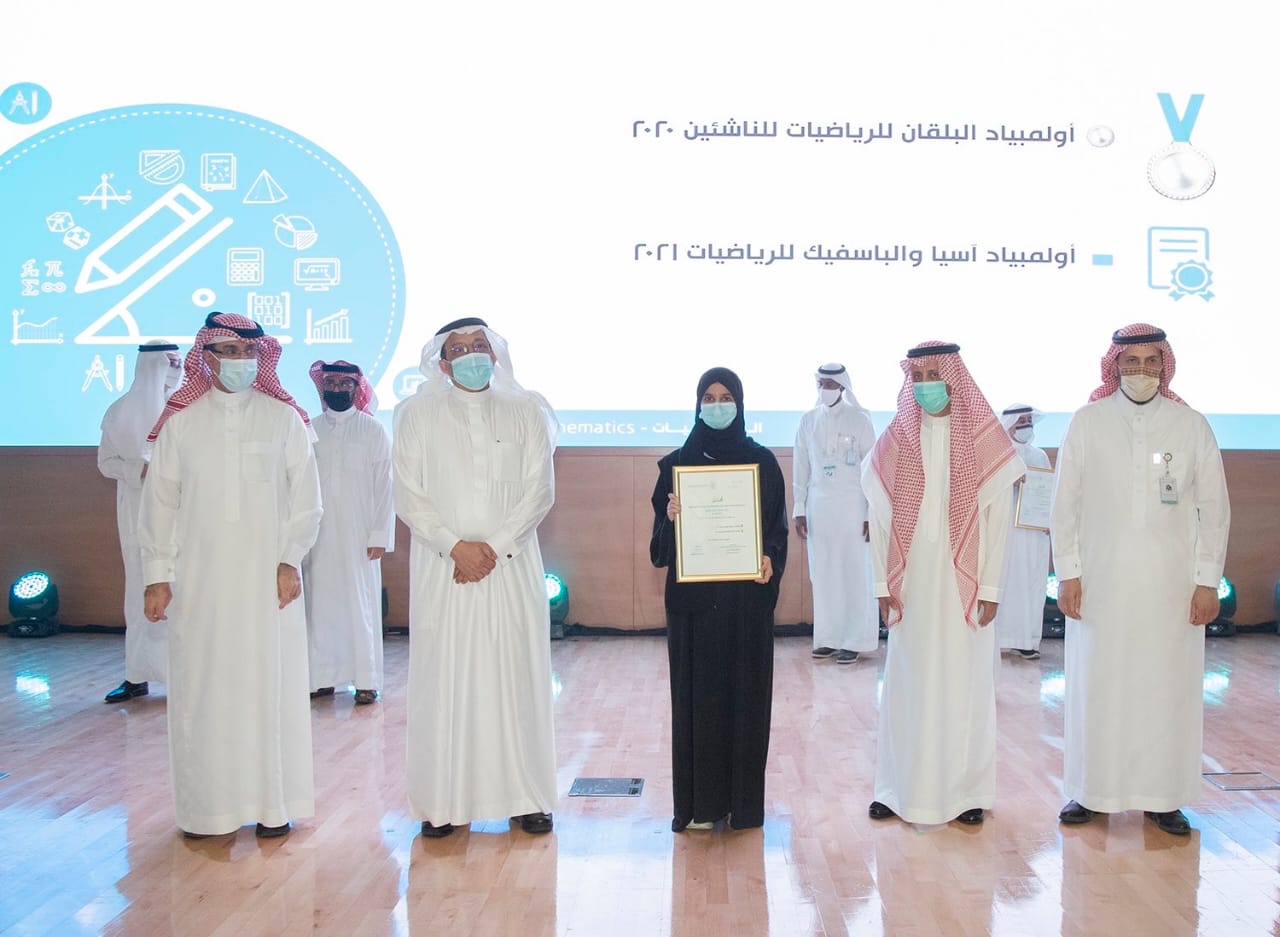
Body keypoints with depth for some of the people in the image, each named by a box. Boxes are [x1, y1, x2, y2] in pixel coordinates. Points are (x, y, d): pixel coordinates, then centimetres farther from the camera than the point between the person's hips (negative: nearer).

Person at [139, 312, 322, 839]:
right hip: (200, 577, 1)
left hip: (268, 575, 0)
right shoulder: (180, 422, 5)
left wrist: (291, 560, -6)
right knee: (202, 687, 2)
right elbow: (160, 502, 5)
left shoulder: (284, 418, 4)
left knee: (270, 683, 2)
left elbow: (305, 497, 3)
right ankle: (207, 805, 13)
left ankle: (272, 804, 11)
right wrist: (157, 575, 1)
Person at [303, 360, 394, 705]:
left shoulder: (373, 430, 2)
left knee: (361, 606, -1)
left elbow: (384, 484, -1)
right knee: (320, 604, 3)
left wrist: (380, 534, -7)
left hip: (359, 534, -2)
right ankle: (323, 677, 12)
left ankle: (366, 680, 5)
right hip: (318, 535, 2)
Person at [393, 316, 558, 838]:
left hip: (511, 566, 1)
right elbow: (409, 496, 0)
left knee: (516, 677, 2)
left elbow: (539, 491, 1)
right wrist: (455, 546, -11)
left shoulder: (526, 412, 8)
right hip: (441, 568, 0)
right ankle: (442, 802, 6)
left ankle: (525, 796, 9)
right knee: (443, 680, -1)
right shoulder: (418, 415, 6)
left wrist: (494, 547, -9)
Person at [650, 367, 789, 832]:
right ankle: (700, 801, 10)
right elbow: (662, 535, 5)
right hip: (693, 596, 0)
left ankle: (743, 799, 14)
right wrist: (670, 518, -16)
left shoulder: (761, 461, 4)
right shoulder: (678, 462, 5)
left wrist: (770, 560, -15)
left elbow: (777, 524, 4)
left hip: (747, 595, 0)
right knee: (697, 692, 2)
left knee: (746, 691, 3)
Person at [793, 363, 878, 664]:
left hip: (852, 505, -3)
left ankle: (854, 641, 4)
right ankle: (828, 637, 14)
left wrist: (872, 513, -8)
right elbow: (801, 467, 9)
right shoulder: (808, 420, 7)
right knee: (823, 575, 6)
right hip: (818, 505, 4)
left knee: (855, 575, -1)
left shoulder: (859, 419, -4)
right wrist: (799, 509, 6)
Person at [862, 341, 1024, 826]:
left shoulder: (985, 441, -2)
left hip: (963, 582, -2)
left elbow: (998, 520, -2)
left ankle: (967, 790, 16)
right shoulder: (895, 441, 4)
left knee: (965, 684, 4)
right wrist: (883, 583, 0)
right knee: (907, 683, 6)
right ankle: (901, 788, 16)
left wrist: (990, 588, -6)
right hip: (911, 583, 2)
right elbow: (880, 517, 5)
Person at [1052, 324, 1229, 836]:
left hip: (1171, 585, 0)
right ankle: (1090, 790, 17)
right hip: (1100, 582, 0)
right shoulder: (1087, 423, 1)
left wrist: (1208, 581, 0)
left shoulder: (1192, 426, 2)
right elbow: (1065, 503, 3)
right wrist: (1068, 572, -2)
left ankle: (1162, 796, 15)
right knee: (1095, 687, 4)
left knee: (1168, 688, 3)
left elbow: (1214, 508, 4)